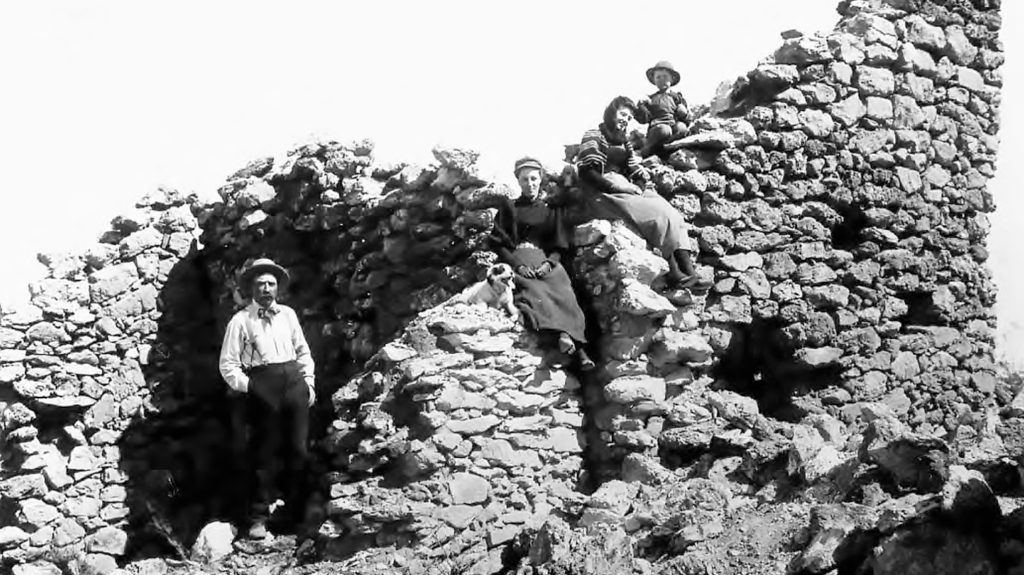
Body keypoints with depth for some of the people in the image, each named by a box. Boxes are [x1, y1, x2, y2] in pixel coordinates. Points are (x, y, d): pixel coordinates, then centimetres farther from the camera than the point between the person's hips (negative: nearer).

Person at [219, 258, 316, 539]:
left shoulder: (288, 314, 13)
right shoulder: (241, 320, 0)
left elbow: (303, 350, 18)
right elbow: (228, 363, -1)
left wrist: (308, 381, 10)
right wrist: (246, 386, -9)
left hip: (294, 382, 4)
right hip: (262, 387, -4)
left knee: (298, 450, 7)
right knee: (263, 453, -2)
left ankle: (298, 512, 19)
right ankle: (258, 518, 4)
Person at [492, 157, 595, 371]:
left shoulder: (552, 209, 21)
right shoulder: (509, 208, 18)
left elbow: (560, 246, 13)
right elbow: (498, 243, 8)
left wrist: (549, 263, -10)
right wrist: (517, 264, -11)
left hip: (547, 261, 2)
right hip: (517, 262, -2)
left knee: (563, 293, -31)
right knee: (533, 291, -35)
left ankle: (569, 338, -53)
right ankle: (563, 335, -57)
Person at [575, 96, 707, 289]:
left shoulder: (624, 141, 25)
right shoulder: (594, 137, 1)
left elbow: (636, 170, 17)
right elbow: (587, 174, -12)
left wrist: (642, 180, -7)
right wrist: (620, 187, -17)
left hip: (627, 192, 8)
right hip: (604, 197, -7)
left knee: (674, 216, -16)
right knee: (661, 215, -25)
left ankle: (688, 270, -28)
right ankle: (675, 272, -22)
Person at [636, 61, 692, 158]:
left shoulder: (676, 97, 22)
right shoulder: (651, 99, 19)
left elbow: (688, 119, 19)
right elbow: (643, 119, 7)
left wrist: (684, 113, -3)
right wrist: (641, 106, -7)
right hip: (657, 127, -2)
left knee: (681, 127, -36)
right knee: (664, 130, -40)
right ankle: (642, 155, -29)